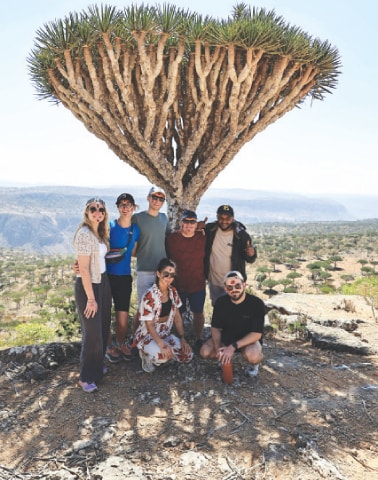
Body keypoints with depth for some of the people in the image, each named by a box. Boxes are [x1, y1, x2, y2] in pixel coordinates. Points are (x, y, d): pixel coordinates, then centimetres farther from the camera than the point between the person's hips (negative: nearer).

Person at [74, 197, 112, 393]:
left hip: (102, 282, 9)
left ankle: (97, 367, 35)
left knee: (103, 328, 17)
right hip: (87, 285, -9)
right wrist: (91, 298, -20)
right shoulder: (84, 234, -20)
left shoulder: (100, 232, 7)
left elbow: (100, 258, 8)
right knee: (92, 332, 2)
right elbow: (84, 269, -21)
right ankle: (86, 377, 18)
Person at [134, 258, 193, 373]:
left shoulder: (173, 292, -3)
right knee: (162, 356, -34)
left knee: (188, 356, -8)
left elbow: (177, 317, 5)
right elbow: (149, 325, -21)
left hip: (165, 334, 7)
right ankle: (146, 354, -1)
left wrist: (182, 338, -4)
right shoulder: (150, 295, -23)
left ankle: (163, 354, 15)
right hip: (148, 336, -6)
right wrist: (162, 344, -31)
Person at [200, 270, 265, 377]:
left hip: (248, 340, -4)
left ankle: (254, 364, 1)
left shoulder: (257, 303, -21)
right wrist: (218, 348, -23)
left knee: (252, 356, -37)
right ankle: (226, 357, 12)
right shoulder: (220, 302, -10)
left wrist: (233, 346, -33)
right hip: (226, 337, 4)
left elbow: (257, 334, -22)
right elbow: (215, 328, -4)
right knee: (205, 352, -20)